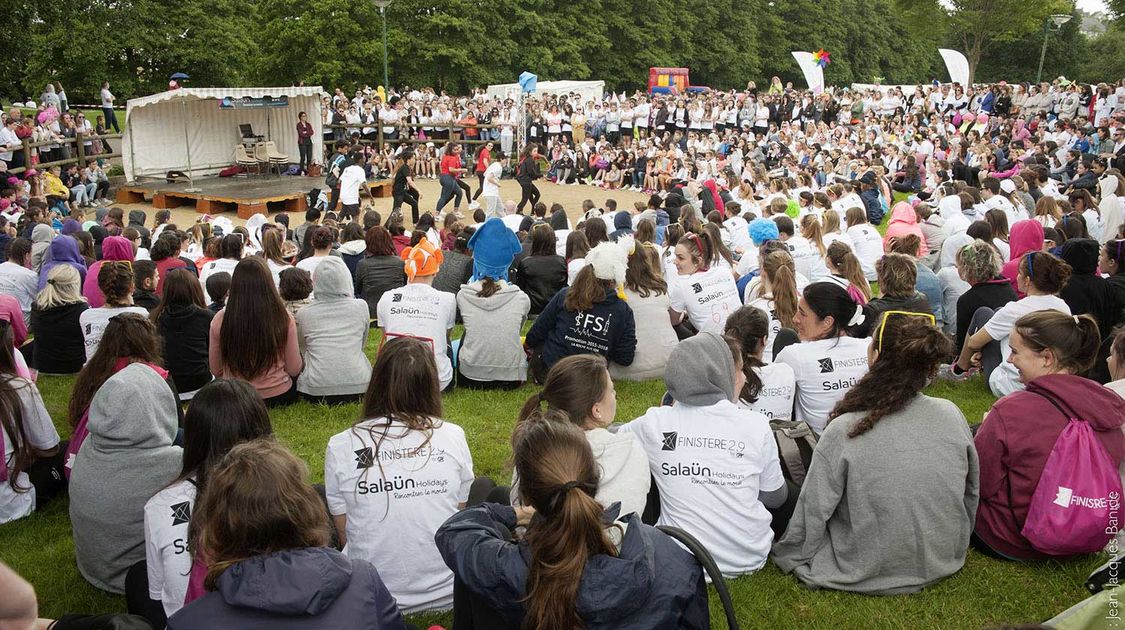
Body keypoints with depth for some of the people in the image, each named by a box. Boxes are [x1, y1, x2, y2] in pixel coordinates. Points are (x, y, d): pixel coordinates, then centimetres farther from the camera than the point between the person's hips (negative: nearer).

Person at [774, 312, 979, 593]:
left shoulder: (843, 432, -25)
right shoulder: (951, 415, -13)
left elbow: (813, 515, -16)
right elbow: (972, 494, 3)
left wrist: (789, 554, 4)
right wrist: (955, 544, 21)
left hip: (868, 576, -4)